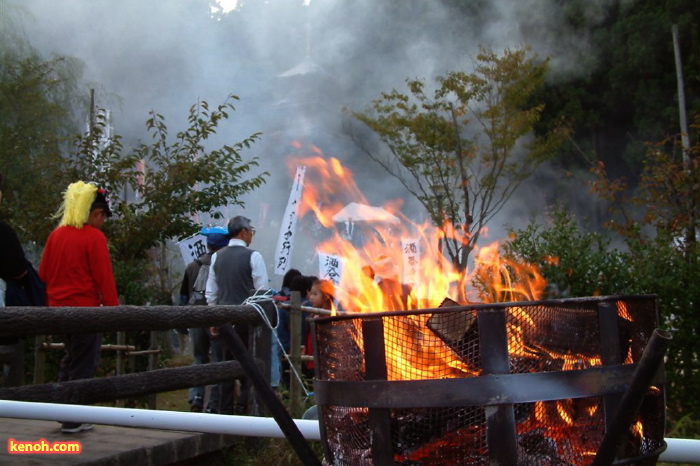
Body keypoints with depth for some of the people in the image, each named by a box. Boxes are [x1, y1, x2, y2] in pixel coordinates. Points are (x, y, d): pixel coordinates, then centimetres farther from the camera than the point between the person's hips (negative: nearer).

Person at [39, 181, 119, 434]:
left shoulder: (56, 235, 8)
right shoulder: (94, 237, -13)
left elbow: (43, 274, 12)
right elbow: (104, 278, -15)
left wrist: (49, 304, 20)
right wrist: (114, 310, -9)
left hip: (58, 308, 7)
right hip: (85, 309, -7)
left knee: (71, 360, 20)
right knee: (83, 366, 2)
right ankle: (72, 420, 5)